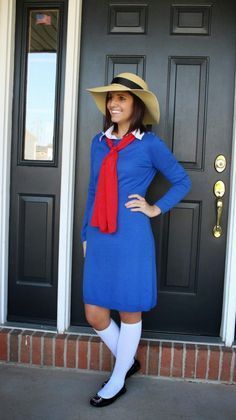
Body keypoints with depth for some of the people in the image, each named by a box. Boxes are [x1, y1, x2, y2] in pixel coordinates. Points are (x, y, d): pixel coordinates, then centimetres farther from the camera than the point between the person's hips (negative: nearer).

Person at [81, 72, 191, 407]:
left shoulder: (150, 144, -5)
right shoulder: (99, 142, 9)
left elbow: (182, 182, 5)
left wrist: (156, 209, -3)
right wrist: (86, 234, 16)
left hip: (131, 240, -5)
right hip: (99, 240, 5)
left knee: (129, 313, 10)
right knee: (94, 315, 10)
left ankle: (118, 381, 31)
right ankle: (128, 361, 37)